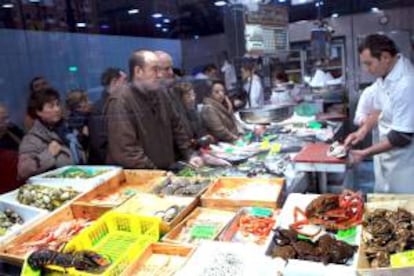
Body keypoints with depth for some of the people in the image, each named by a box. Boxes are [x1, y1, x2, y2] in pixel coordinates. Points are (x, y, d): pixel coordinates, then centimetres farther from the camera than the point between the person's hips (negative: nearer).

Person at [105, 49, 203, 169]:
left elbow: (176, 126, 19)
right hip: (135, 175, -6)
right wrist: (154, 174, -19)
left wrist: (190, 154, 9)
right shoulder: (120, 101, -14)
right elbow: (125, 150, -20)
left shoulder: (159, 93, 10)